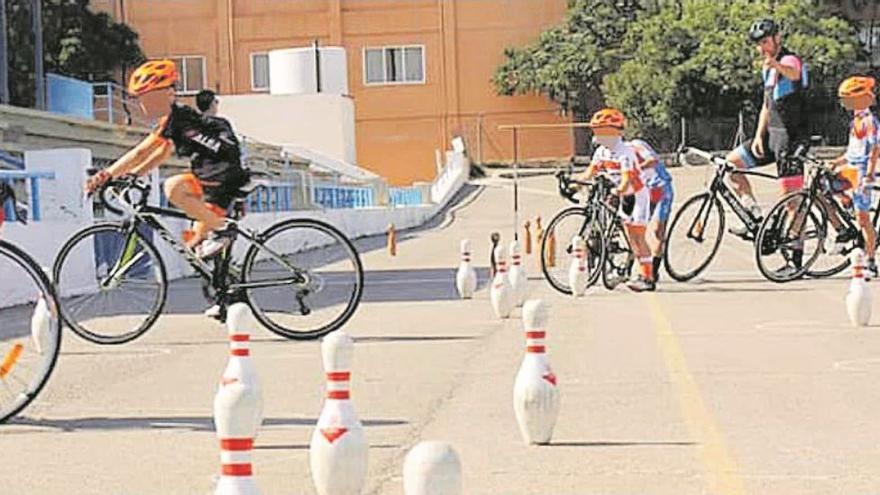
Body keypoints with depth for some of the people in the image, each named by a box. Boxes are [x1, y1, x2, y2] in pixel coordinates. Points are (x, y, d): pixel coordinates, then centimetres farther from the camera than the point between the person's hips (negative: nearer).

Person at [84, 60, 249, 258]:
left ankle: (220, 229, -16)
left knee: (173, 187, -26)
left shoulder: (174, 118, -12)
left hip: (223, 174, -10)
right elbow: (161, 154, 21)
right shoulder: (174, 118, 17)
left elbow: (140, 153, -16)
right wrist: (130, 175, 12)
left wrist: (106, 175, -14)